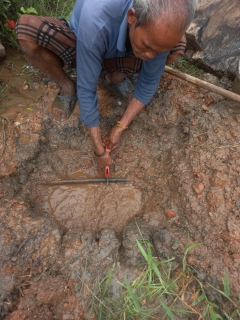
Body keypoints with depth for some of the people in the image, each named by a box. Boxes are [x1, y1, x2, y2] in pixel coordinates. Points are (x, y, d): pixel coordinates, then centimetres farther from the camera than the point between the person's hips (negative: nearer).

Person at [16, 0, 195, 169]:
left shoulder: (162, 27, -29)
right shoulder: (95, 20, -41)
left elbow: (149, 82, -19)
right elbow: (86, 88, -36)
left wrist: (121, 127, -23)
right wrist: (98, 147, -31)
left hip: (117, 57, 3)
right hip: (79, 47, -2)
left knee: (178, 47, -19)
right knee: (26, 29, -34)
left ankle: (113, 76, -1)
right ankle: (67, 87, -6)